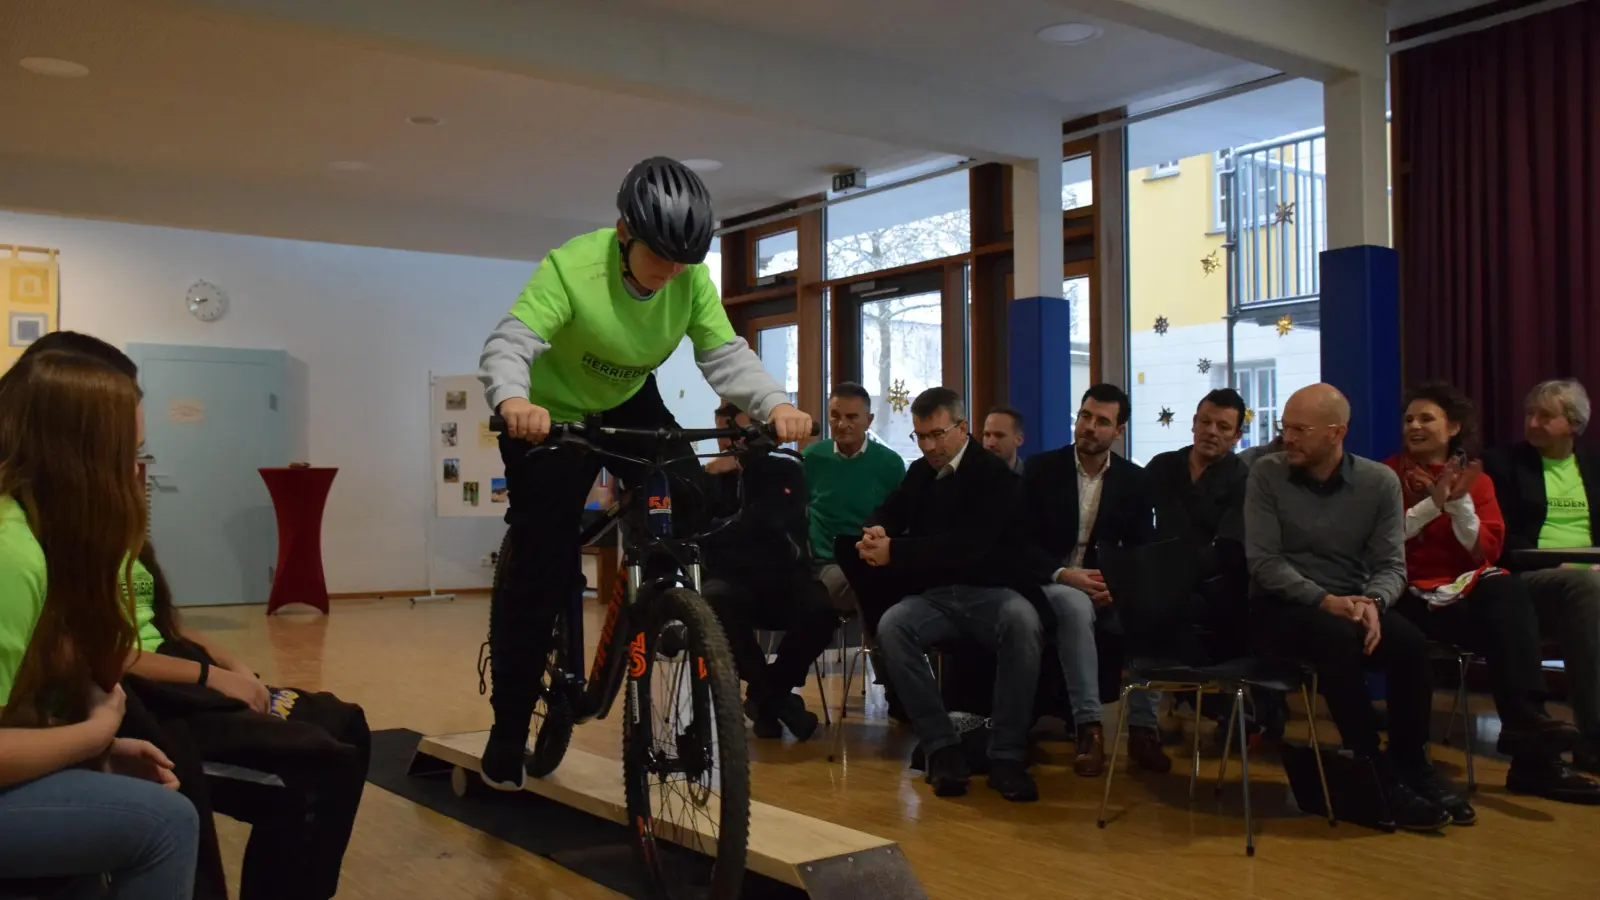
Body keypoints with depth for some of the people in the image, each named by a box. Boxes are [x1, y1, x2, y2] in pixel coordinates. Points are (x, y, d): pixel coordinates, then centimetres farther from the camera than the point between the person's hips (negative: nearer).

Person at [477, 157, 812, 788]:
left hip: (629, 405, 4)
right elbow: (508, 343, -40)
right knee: (540, 575, -5)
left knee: (688, 503, -24)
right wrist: (513, 401, -62)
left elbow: (725, 354, -22)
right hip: (550, 416, -4)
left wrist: (775, 405, -41)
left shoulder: (690, 277, -18)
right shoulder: (572, 268, -31)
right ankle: (509, 730, 11)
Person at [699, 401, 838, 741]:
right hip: (731, 577, 0)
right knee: (719, 601, -37)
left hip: (782, 577, 0)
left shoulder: (785, 471, 7)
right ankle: (775, 696, -16)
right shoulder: (711, 474, 13)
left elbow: (768, 525, -8)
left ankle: (765, 694, -7)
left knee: (821, 609, -32)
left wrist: (717, 538, -5)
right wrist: (709, 479, -10)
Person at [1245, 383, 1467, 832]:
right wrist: (1323, 600, -23)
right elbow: (1263, 562, -11)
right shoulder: (1267, 473, -5)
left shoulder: (1380, 481, 0)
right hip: (1282, 606, -3)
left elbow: (1392, 565, -2)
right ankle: (1375, 770, -22)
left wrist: (1373, 603, -25)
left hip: (1352, 604, 3)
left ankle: (1411, 763, -7)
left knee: (1411, 643, -27)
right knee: (1339, 639, -34)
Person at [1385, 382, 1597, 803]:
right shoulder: (1388, 474, 6)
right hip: (1411, 593, -3)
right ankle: (1527, 720, -31)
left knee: (1507, 589, -33)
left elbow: (1486, 551, 2)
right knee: (1506, 618, -30)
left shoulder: (1476, 478, 14)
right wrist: (1432, 503, -15)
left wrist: (1459, 502, -13)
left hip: (1467, 588, 3)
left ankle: (1526, 721, -34)